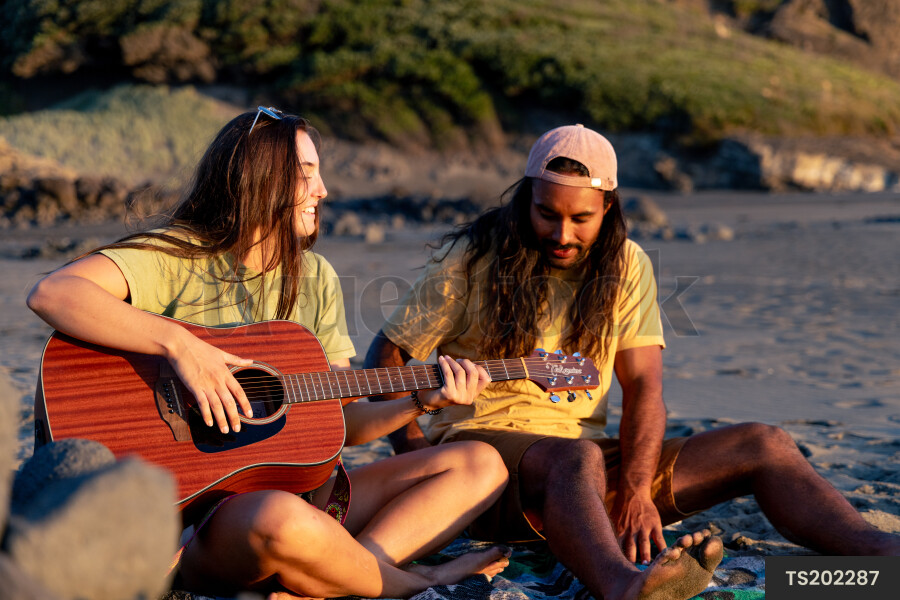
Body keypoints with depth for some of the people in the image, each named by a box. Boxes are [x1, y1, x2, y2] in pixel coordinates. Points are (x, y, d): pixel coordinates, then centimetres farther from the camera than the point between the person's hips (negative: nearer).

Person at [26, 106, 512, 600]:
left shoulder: (315, 278, 13)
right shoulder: (176, 258, -6)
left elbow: (340, 423, 12)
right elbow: (50, 293, -24)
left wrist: (422, 402, -4)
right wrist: (178, 344, -32)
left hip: (300, 490, 7)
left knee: (482, 465, -3)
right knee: (285, 521, -42)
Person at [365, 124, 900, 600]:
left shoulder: (626, 265, 7)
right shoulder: (472, 259, -2)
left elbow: (644, 384, -1)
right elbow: (386, 356, 0)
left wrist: (637, 490, -17)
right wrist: (420, 454, -15)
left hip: (583, 450, 5)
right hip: (482, 442, -4)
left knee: (764, 445, -10)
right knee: (578, 459, -41)